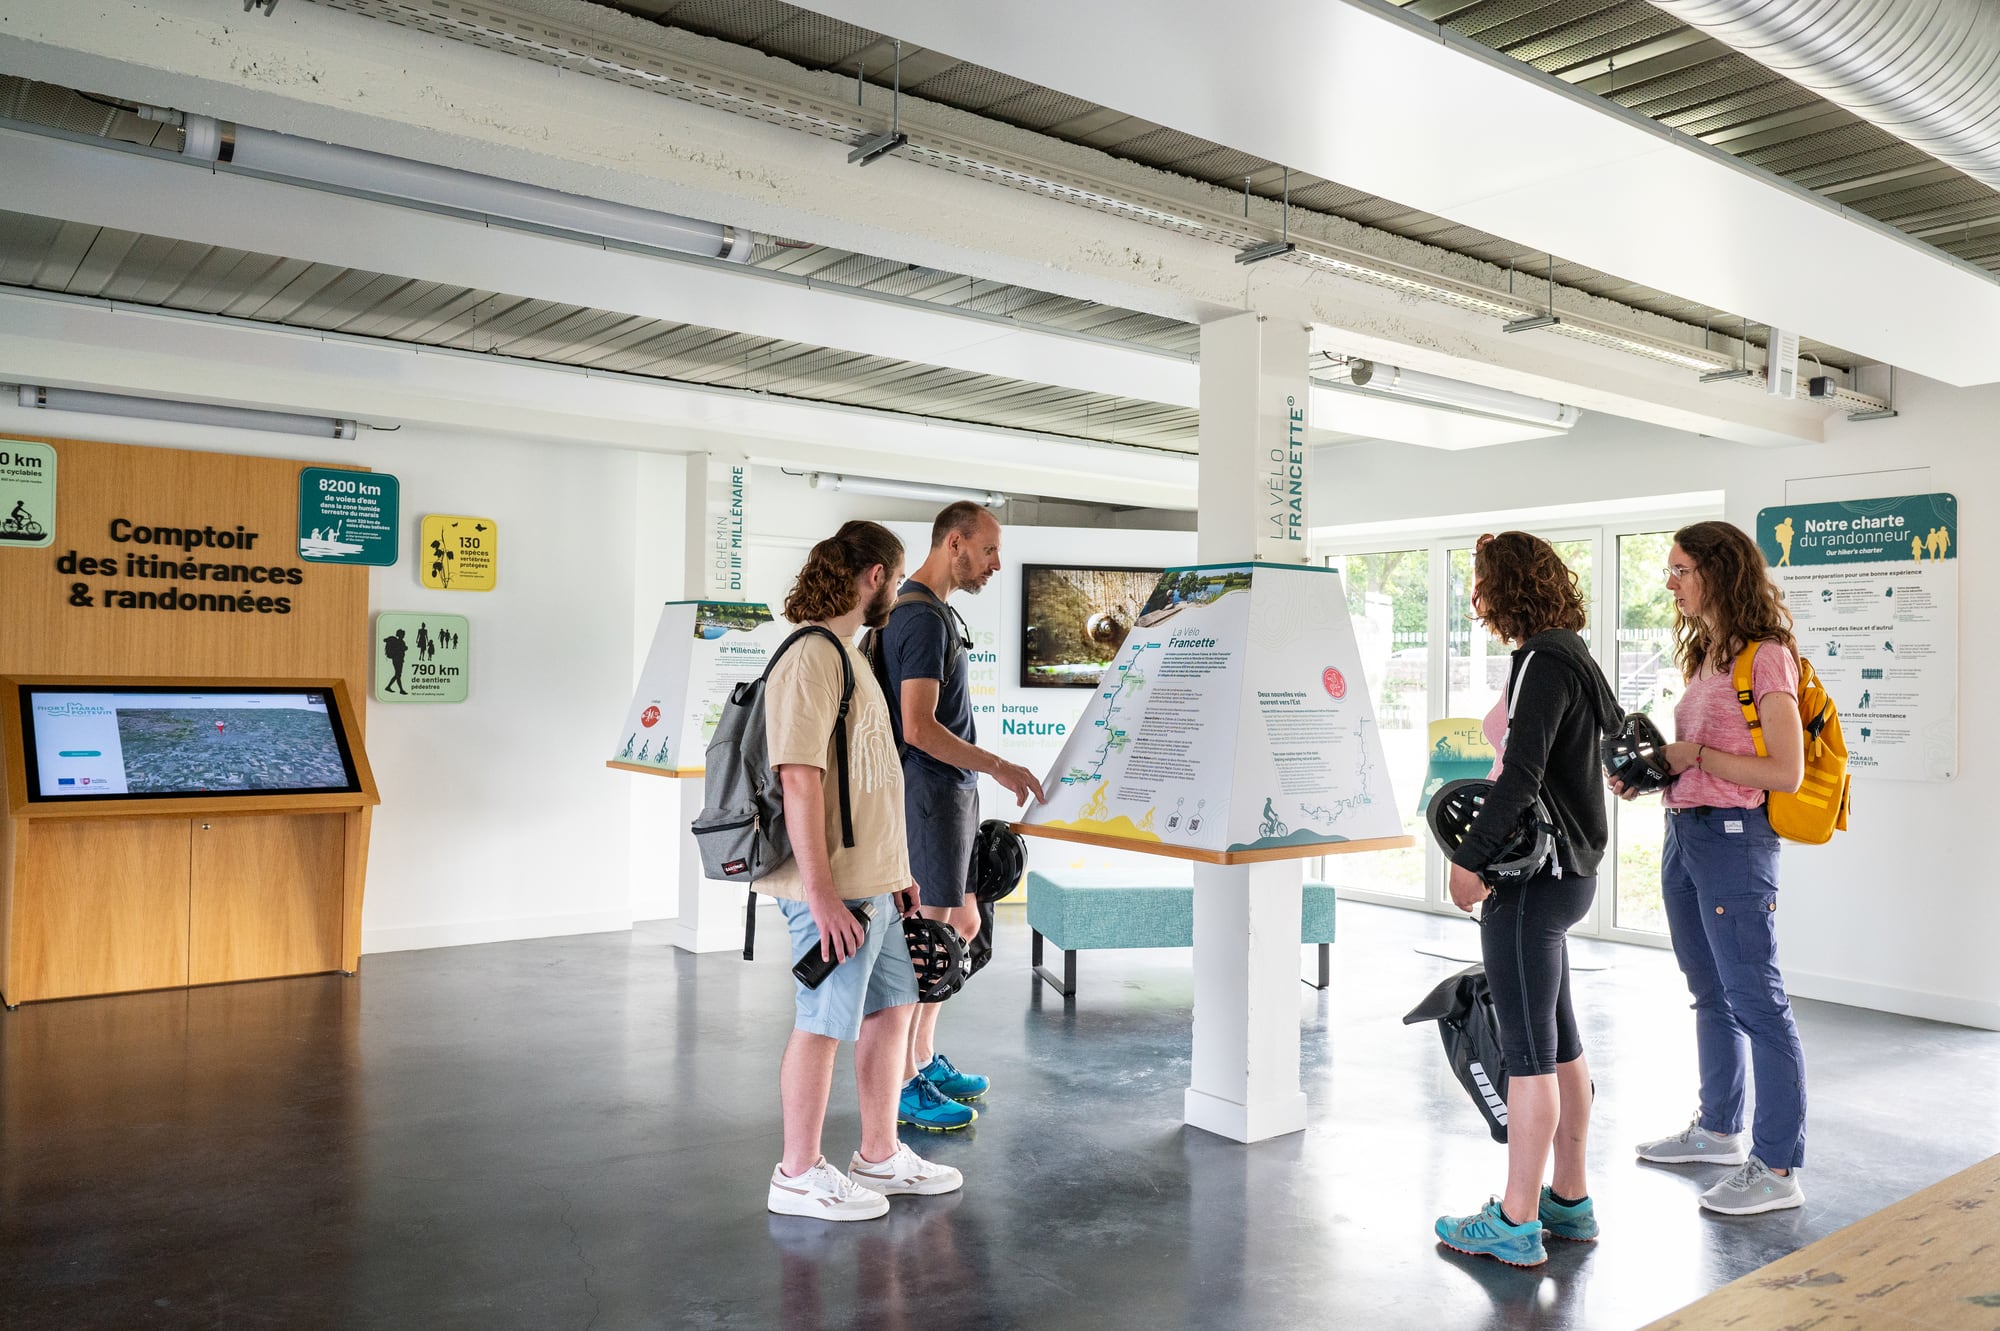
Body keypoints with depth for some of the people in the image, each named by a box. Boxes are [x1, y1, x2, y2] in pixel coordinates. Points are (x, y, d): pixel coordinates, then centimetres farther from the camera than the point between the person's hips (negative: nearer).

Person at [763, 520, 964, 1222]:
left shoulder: (848, 656, 16)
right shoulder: (811, 658, -16)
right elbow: (799, 780, -23)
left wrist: (896, 872, 21)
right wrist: (822, 895, -25)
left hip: (872, 878, 10)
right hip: (835, 886, -10)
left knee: (892, 1006, 17)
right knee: (823, 1023, 2)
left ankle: (880, 1155, 31)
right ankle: (799, 1175, 17)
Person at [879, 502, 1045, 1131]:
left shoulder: (937, 611, 16)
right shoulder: (923, 617, -16)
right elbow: (919, 728, -23)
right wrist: (998, 766, -21)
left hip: (952, 790, 10)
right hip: (930, 790, -10)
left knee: (958, 925, 16)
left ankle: (925, 1060, 27)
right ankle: (902, 1087, 6)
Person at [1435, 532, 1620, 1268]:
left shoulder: (1541, 663, -16)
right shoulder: (1571, 655, 15)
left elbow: (1521, 774, -24)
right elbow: (1620, 733, 26)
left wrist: (1469, 857, -20)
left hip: (1532, 875, -10)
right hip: (1564, 868, 10)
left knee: (1528, 1050, -3)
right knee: (1559, 1043, 16)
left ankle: (1516, 1223, 6)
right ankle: (1569, 1201, 27)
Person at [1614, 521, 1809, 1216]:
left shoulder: (1766, 656, -12)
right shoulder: (1705, 656, 15)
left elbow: (1786, 772, -17)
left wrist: (1692, 756, -15)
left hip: (1732, 838, -9)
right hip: (1683, 833, 9)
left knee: (1756, 1000, -3)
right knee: (1710, 993, 19)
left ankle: (1777, 1168, 5)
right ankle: (1719, 1129, 33)